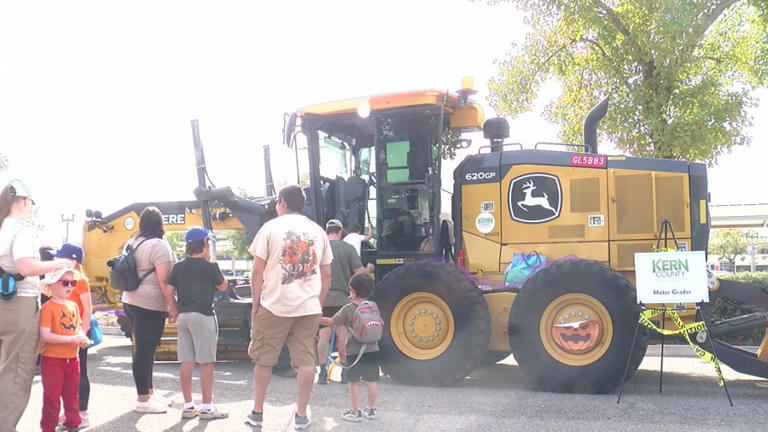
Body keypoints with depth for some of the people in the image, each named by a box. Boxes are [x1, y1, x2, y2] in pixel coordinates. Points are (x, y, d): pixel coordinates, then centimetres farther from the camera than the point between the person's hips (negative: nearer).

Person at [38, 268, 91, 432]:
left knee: (71, 394, 16)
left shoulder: (73, 306, 9)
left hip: (72, 358, 6)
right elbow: (45, 335, -20)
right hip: (53, 359, -6)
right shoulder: (48, 307, -13)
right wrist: (71, 339, -24)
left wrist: (83, 337, -5)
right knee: (52, 396, 2)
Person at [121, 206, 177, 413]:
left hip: (131, 301, 9)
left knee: (144, 348, 16)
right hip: (150, 306, -9)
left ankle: (148, 392, 27)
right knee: (145, 350, -3)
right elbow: (163, 281, -19)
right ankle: (143, 401, 5)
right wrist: (172, 305, -14)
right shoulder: (159, 245, -14)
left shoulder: (133, 243, 12)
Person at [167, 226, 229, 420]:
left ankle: (188, 406, 15)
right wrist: (211, 262, 4)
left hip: (183, 316, 6)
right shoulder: (210, 267, -7)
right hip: (203, 316, -6)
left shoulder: (178, 267, 7)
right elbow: (223, 287, 6)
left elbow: (169, 291, 6)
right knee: (206, 363, 0)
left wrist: (175, 310, 18)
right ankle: (207, 407, 4)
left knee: (186, 362, 9)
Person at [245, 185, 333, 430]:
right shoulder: (318, 231, 10)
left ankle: (257, 412, 21)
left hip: (274, 306, -3)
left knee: (263, 359, 11)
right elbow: (326, 275, 12)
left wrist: (255, 303, 2)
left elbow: (258, 270, -5)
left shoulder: (271, 227, -1)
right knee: (305, 360, 7)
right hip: (309, 308, 3)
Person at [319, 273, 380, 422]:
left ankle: (355, 412, 9)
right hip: (372, 349, 4)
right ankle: (371, 410, 19)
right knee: (371, 380, 9)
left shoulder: (348, 309, -9)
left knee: (354, 382, 4)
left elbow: (332, 322, -6)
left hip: (354, 351, -4)